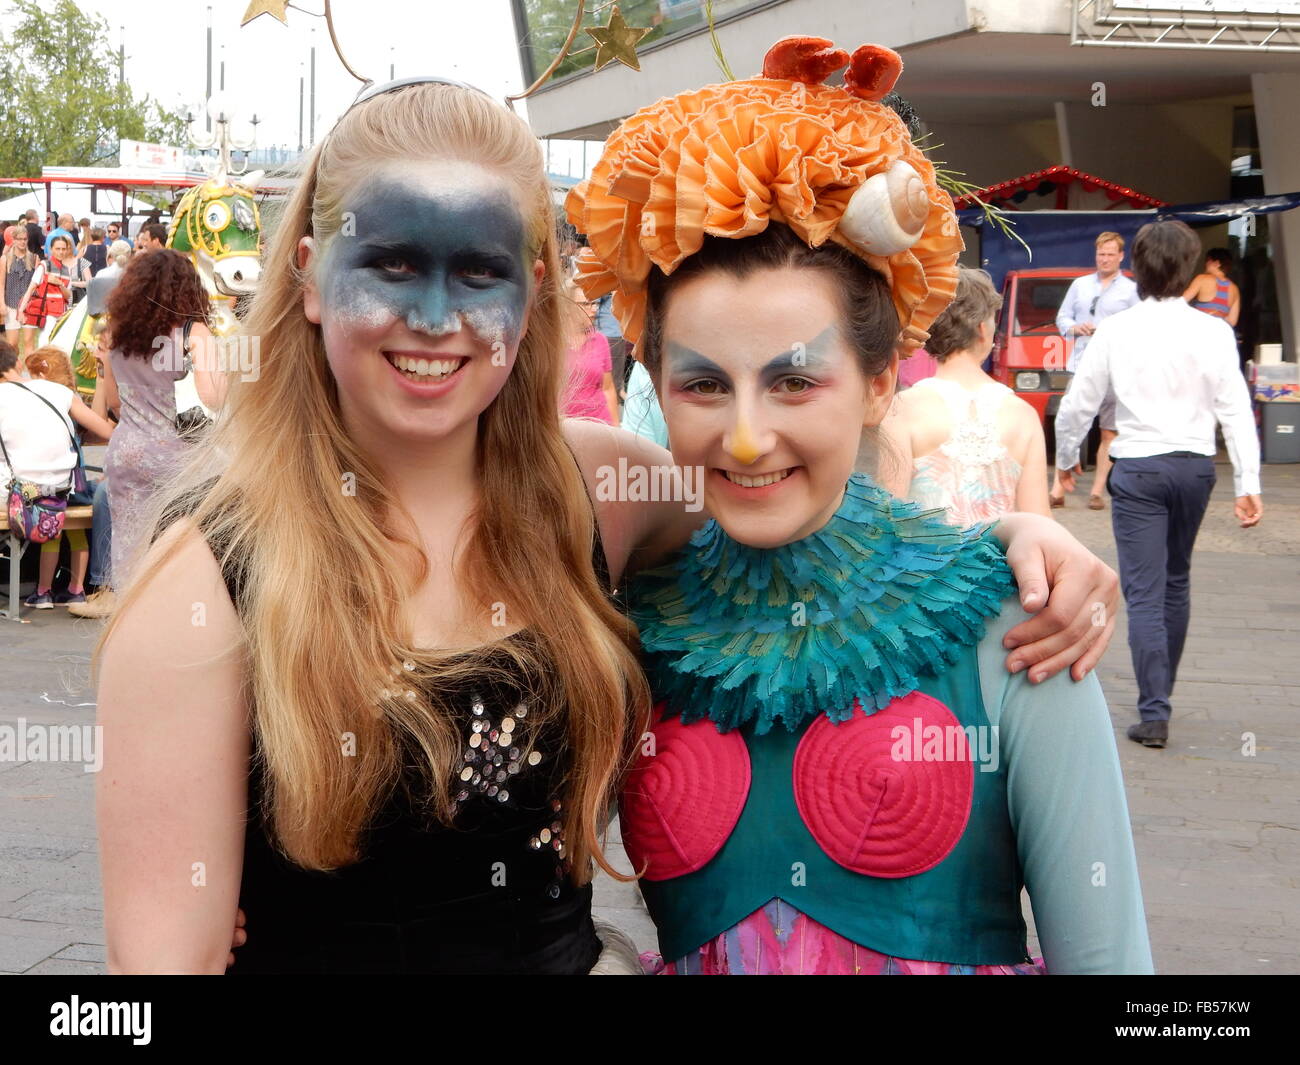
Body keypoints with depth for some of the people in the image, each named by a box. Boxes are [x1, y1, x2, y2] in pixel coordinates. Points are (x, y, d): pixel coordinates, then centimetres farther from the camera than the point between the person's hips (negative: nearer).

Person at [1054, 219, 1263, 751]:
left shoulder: (1115, 331, -6)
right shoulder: (1212, 332, -4)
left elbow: (1077, 403, 0)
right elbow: (1236, 409, -7)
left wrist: (1064, 458, 16)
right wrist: (1247, 483, -6)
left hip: (1138, 468, -2)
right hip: (1194, 465, 2)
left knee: (1144, 592, -1)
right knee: (1176, 581, 20)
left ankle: (1154, 713, -7)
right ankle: (1161, 692, 34)